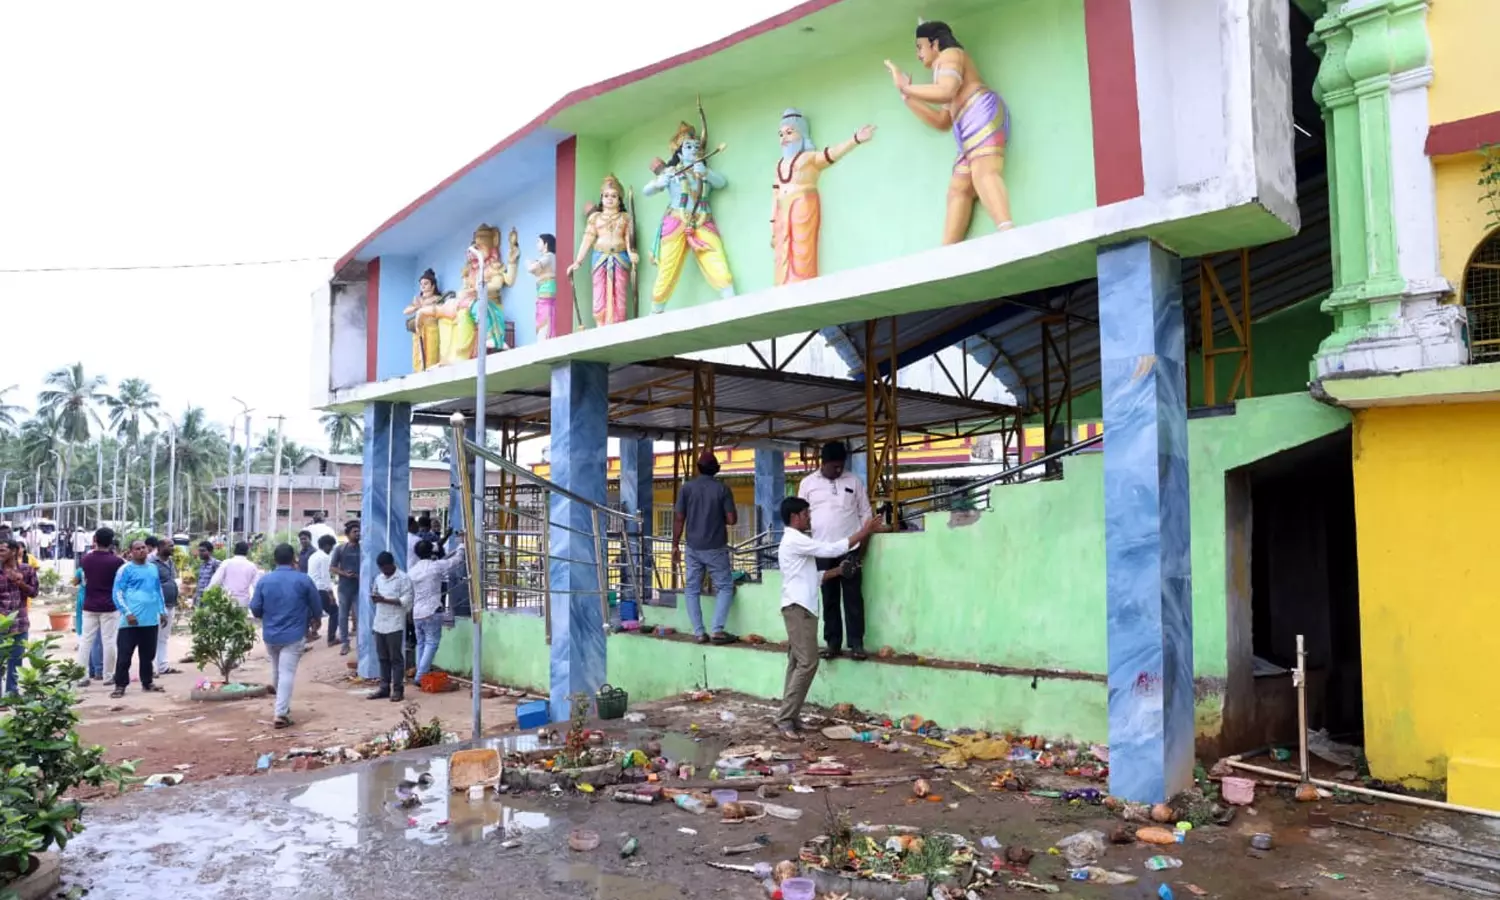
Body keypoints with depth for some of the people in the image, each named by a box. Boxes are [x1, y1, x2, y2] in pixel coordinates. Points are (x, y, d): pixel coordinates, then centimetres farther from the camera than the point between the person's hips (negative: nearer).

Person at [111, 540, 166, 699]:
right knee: (124, 654, -2)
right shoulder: (125, 569, -4)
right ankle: (120, 685, 6)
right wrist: (127, 613, -17)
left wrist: (162, 611, 16)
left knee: (148, 654, 12)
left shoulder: (153, 568, 14)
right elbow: (118, 593, -9)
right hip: (131, 620, -5)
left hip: (151, 619, 6)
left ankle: (147, 682, 22)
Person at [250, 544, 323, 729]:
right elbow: (316, 606, 1)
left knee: (277, 670, 21)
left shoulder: (264, 581, -3)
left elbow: (255, 609, 0)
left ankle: (283, 706, 37)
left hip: (270, 634, 3)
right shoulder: (303, 580, -8)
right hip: (293, 634, -3)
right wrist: (315, 620, 23)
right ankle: (281, 714, -11)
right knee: (287, 673, -4)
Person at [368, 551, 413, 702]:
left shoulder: (403, 578, -7)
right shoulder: (379, 578, 14)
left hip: (395, 625, -6)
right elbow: (376, 596, 19)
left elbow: (406, 601, -13)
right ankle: (384, 688, 18)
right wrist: (374, 598, -5)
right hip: (379, 624, 7)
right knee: (383, 658, 11)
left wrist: (385, 600, -19)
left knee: (396, 658, -2)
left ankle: (398, 689, 2)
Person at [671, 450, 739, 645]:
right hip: (716, 548, -2)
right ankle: (718, 630, -2)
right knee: (725, 587, 8)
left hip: (693, 548, 2)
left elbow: (679, 519, -2)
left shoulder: (687, 488, -1)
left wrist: (675, 545, 5)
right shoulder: (722, 489, -5)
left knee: (692, 589, 11)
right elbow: (732, 519, -7)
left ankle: (699, 633, 7)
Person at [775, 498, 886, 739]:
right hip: (798, 608, -11)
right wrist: (865, 531, -10)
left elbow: (813, 577, 21)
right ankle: (785, 719, -12)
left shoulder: (798, 541, 22)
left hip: (801, 608, 11)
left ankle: (789, 717, 9)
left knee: (797, 664, 8)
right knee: (807, 663, -13)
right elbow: (832, 549, -15)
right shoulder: (794, 540, -12)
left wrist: (840, 570, 10)